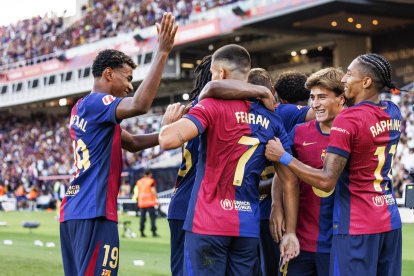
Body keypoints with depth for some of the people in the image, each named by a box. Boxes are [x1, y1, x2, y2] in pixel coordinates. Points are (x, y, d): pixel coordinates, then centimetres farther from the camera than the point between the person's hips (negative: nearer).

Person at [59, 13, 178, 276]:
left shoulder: (82, 108, 20)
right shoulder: (97, 103, -9)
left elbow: (133, 143, 23)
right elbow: (140, 104, -29)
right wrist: (163, 52, -25)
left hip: (74, 211, 10)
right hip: (94, 213, -10)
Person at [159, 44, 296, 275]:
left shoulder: (213, 106, -7)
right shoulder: (271, 119, 9)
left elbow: (169, 140, -21)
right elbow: (289, 179, 8)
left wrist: (169, 120, 2)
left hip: (208, 223, -5)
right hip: (249, 226, 5)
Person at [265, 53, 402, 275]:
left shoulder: (347, 120, -16)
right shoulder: (393, 113, 6)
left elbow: (326, 181, -20)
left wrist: (283, 157, -13)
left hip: (357, 226, -7)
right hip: (391, 221, 8)